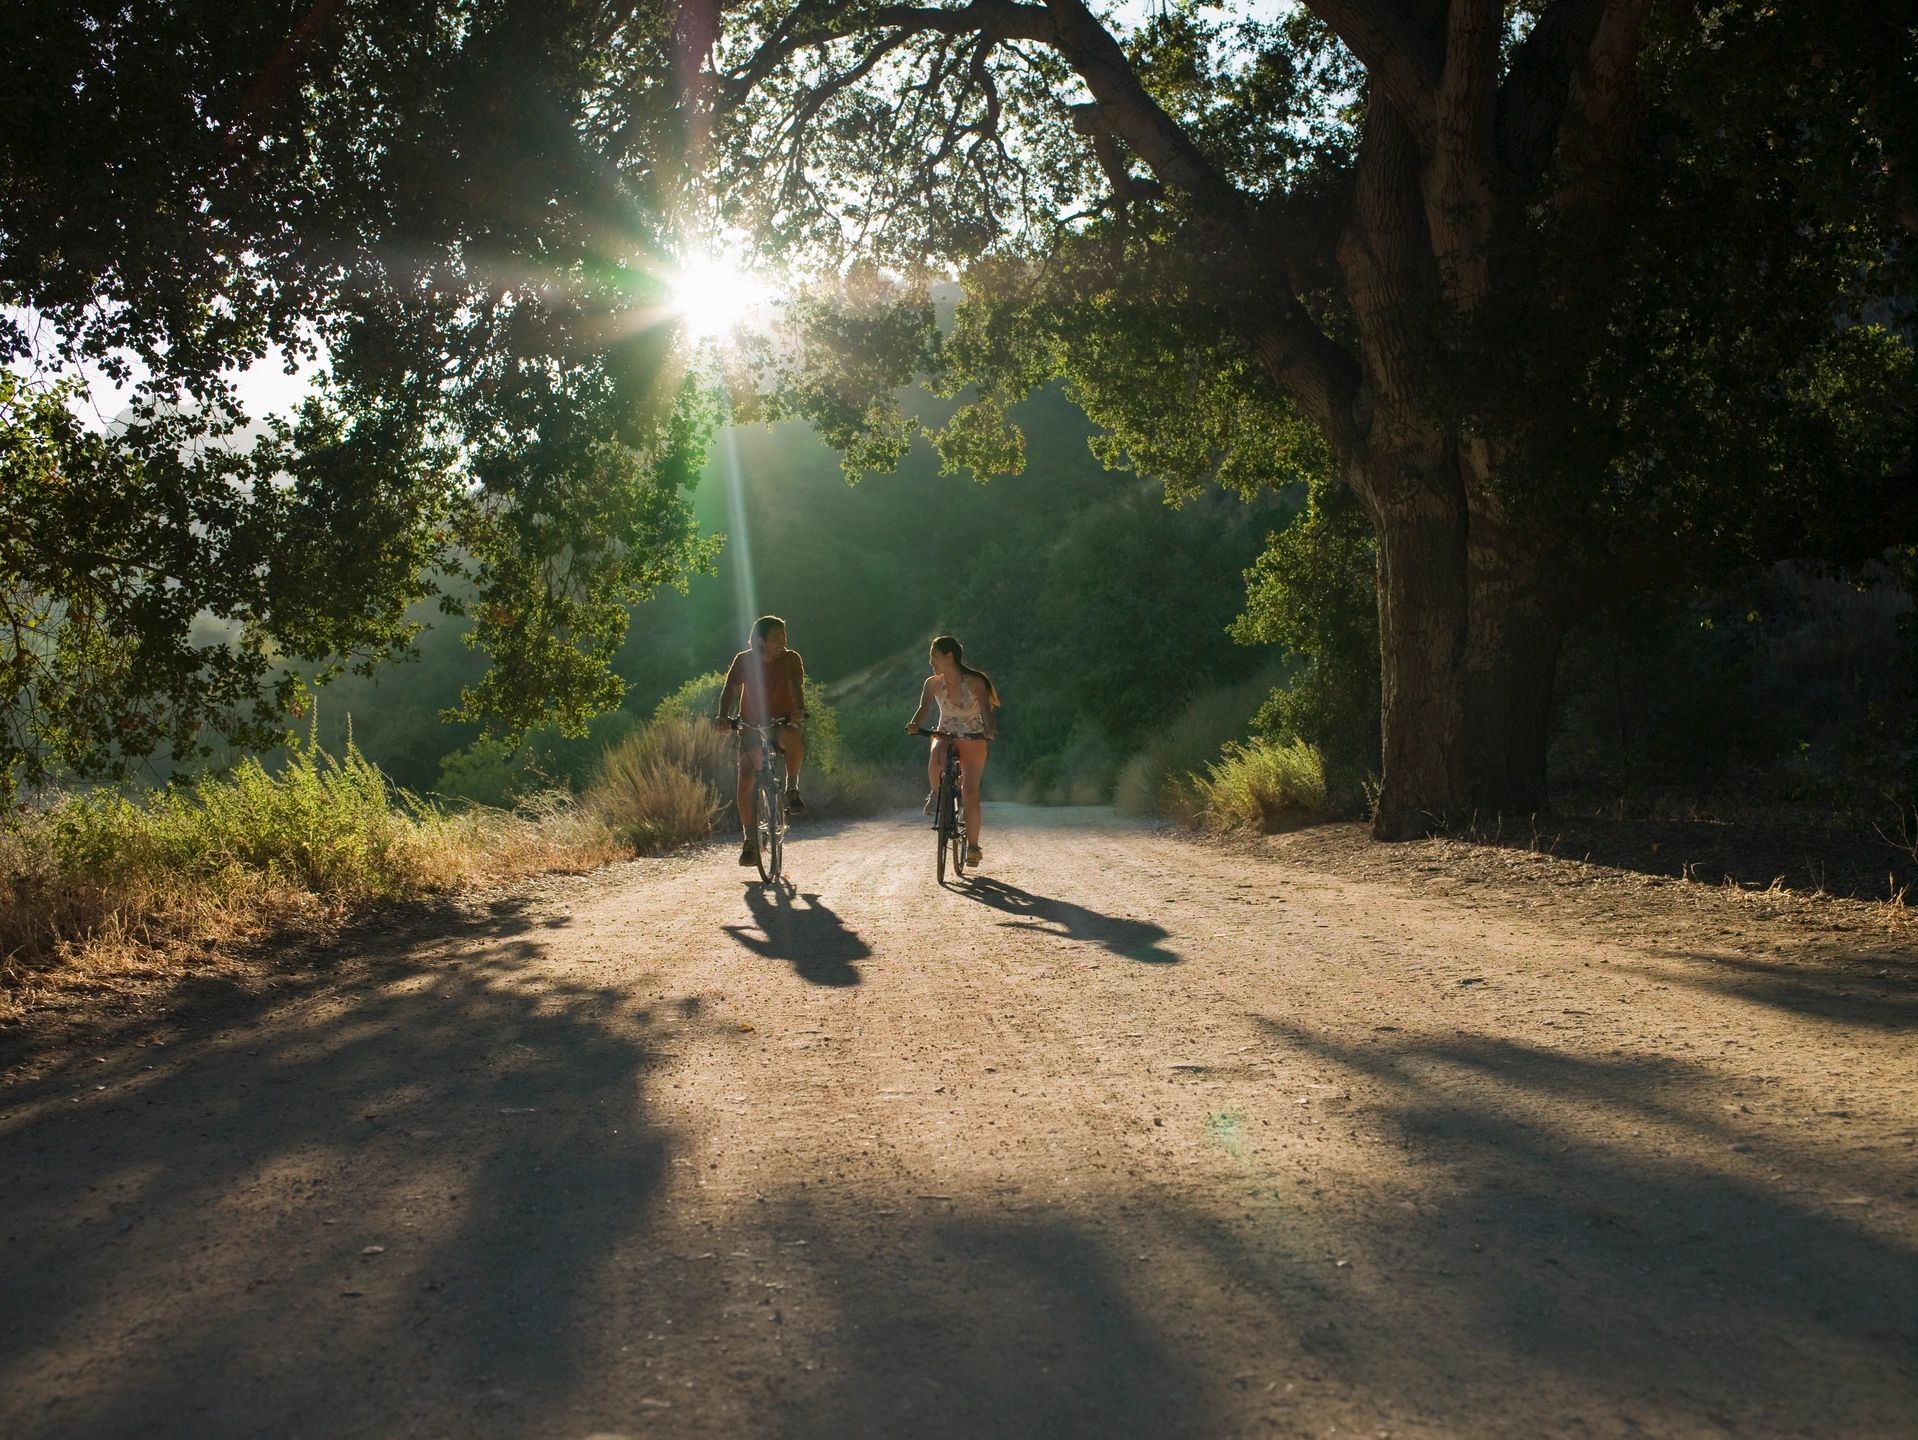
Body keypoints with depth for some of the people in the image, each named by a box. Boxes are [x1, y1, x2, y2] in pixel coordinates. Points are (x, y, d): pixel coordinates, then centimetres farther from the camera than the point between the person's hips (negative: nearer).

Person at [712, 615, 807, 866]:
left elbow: (796, 687, -24)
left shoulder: (791, 659, -9)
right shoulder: (744, 661, -6)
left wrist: (799, 711, -45)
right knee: (744, 785, -9)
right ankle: (750, 841, 5)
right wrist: (723, 716, -33)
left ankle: (792, 791, -20)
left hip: (782, 722, -1)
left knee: (793, 736, -39)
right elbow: (730, 690, -14)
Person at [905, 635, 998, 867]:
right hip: (945, 736, 2)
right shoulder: (933, 683, -5)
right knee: (935, 759, -36)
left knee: (970, 793, -13)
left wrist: (990, 729, -45)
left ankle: (973, 846, -3)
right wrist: (914, 724, -37)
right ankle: (936, 794, -6)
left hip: (973, 741, -2)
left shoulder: (975, 682, -15)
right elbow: (924, 708, -14)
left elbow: (986, 711, -24)